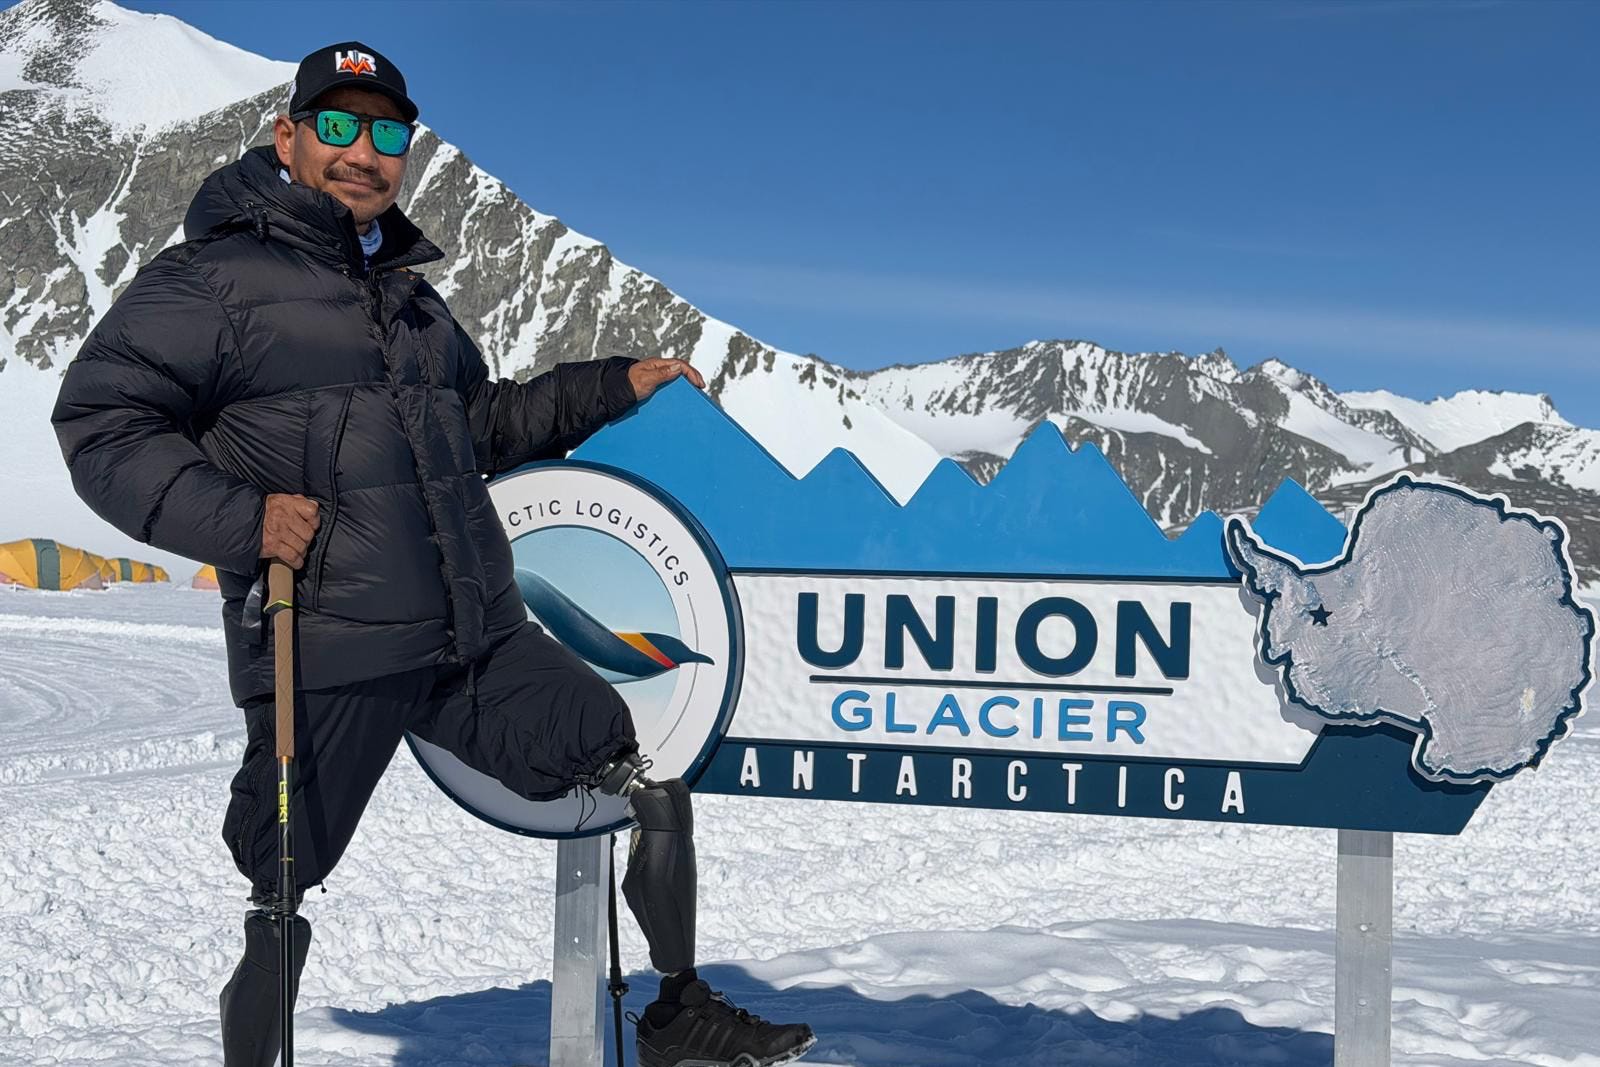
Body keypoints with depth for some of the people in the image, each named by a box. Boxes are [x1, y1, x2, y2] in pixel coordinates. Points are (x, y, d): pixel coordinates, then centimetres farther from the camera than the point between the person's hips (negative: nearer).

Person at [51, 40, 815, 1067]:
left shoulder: (410, 294, 22)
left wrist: (613, 387, 21)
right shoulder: (215, 279, -3)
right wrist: (236, 517, -20)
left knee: (655, 785, 4)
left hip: (481, 644, 7)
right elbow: (101, 421, -7)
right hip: (327, 662, -6)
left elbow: (482, 424, 32)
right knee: (282, 901, 3)